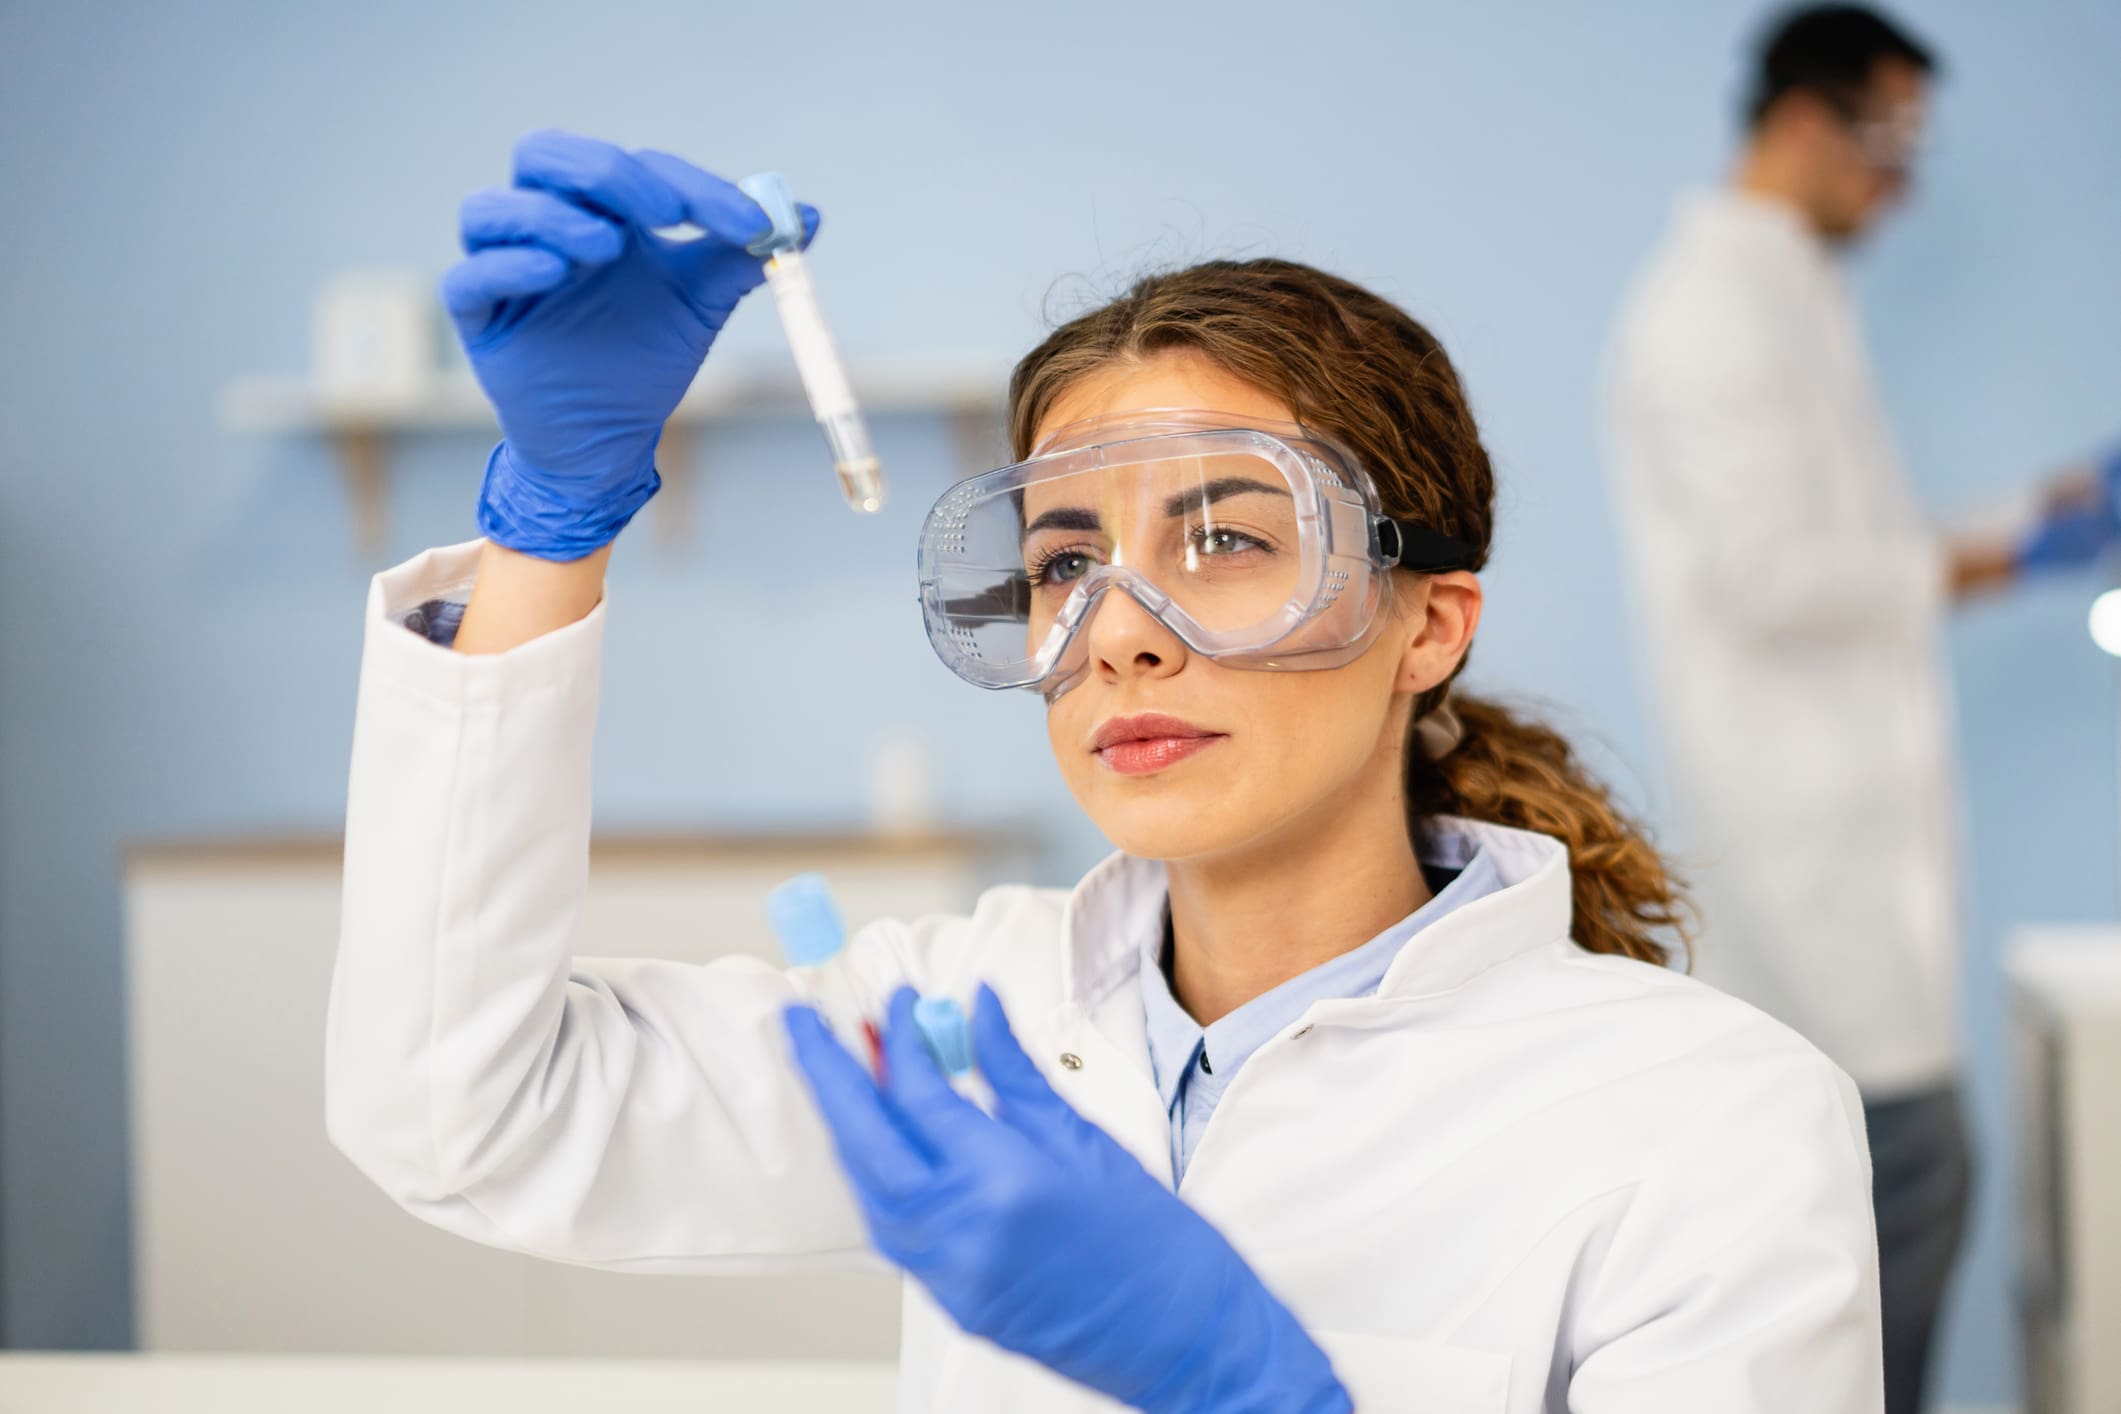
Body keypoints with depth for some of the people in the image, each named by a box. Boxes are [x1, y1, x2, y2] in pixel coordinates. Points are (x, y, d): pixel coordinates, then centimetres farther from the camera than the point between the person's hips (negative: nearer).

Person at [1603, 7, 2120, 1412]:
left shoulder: (1791, 293, 17)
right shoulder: (1718, 298, -13)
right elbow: (1769, 575, -21)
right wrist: (2001, 560, -13)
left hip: (1849, 805, 10)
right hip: (1811, 817, -10)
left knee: (1895, 1175, 13)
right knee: (1909, 1165, -8)